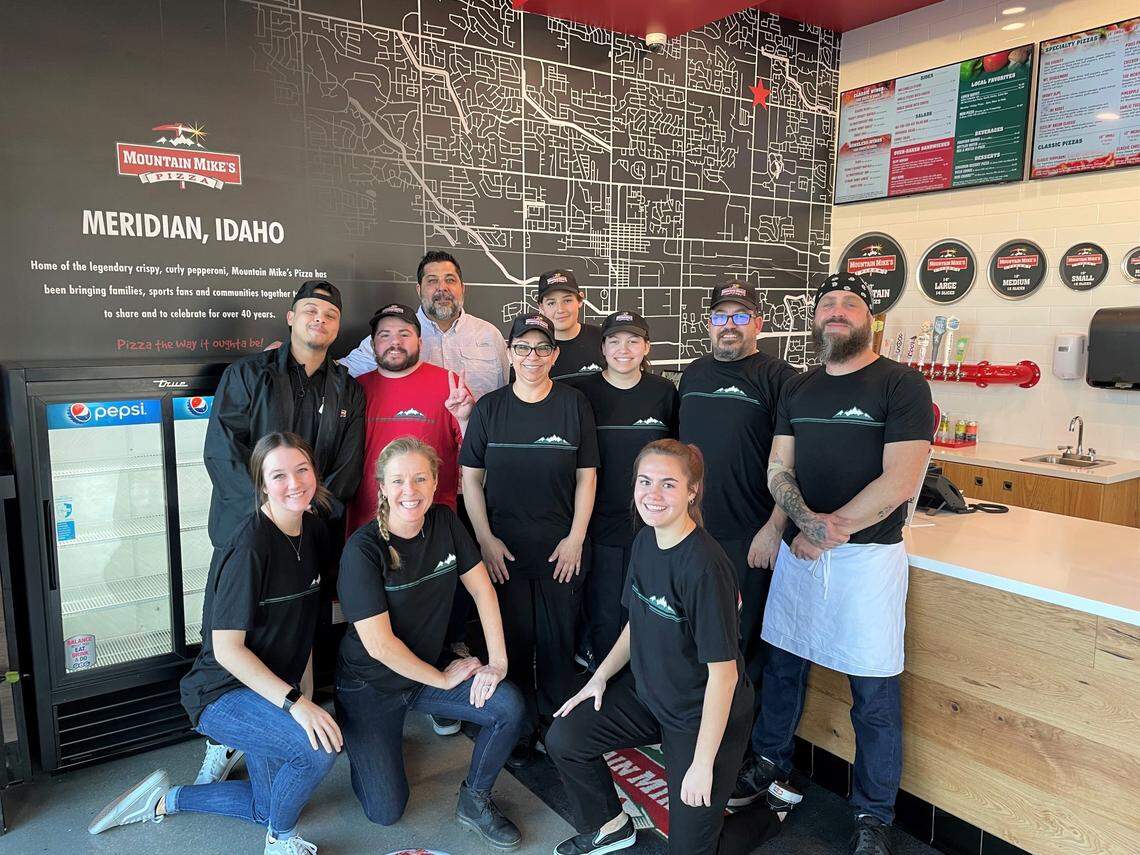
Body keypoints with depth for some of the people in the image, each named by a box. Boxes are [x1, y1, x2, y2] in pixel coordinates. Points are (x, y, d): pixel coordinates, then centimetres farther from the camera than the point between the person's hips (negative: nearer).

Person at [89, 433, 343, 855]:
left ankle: (164, 800, 36)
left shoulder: (313, 530, -1)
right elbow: (226, 648, -25)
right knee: (321, 749, -31)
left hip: (274, 689, 8)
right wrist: (295, 702, -30)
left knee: (268, 807, 18)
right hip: (222, 693, -8)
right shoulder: (250, 546, -26)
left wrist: (306, 693, 7)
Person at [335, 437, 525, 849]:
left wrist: (497, 660, -12)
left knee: (509, 706, -18)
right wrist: (443, 679, -12)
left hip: (428, 670, 5)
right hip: (370, 684, -4)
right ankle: (361, 744, 25)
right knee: (386, 811, -6)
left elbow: (482, 588, -2)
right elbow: (379, 644, -22)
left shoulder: (445, 522, -7)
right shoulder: (363, 549, -23)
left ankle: (475, 800, 8)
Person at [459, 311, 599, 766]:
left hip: (561, 548, 0)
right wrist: (485, 539, -4)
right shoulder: (489, 407, 1)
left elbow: (586, 475, 1)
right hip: (503, 548, 1)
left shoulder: (574, 404, 0)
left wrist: (576, 537, -4)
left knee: (557, 641, 8)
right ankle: (519, 731, 25)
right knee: (512, 639, 8)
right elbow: (471, 477, 3)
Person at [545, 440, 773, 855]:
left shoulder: (705, 566, -30)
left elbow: (723, 672, -25)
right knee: (563, 738, -1)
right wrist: (600, 677, 3)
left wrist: (703, 764, -21)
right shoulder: (644, 541, -4)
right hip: (646, 692, 7)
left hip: (703, 712, -7)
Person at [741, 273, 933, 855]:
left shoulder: (901, 385, -7)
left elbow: (900, 482, -15)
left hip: (868, 554, -5)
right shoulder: (798, 390, 9)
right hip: (798, 549, 5)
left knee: (873, 693, 5)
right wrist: (809, 519, -15)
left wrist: (826, 534, -15)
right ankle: (770, 765, 39)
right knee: (783, 665, 17)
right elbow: (778, 470, 5)